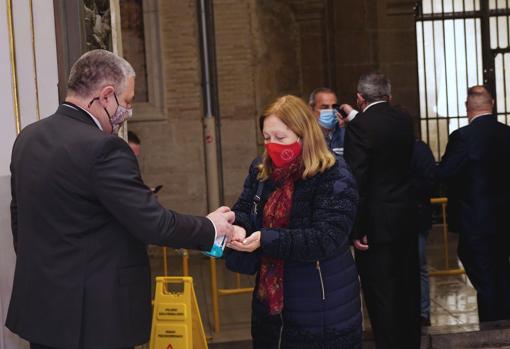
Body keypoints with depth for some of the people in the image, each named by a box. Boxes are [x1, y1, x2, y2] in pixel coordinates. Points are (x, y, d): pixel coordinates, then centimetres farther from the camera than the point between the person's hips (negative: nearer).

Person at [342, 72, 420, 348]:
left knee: (381, 296, 0)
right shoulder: (405, 121, 6)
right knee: (408, 291, 16)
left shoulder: (359, 127, -14)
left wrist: (356, 229, -14)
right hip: (406, 219, 7)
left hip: (377, 223, -7)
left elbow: (357, 181, -18)